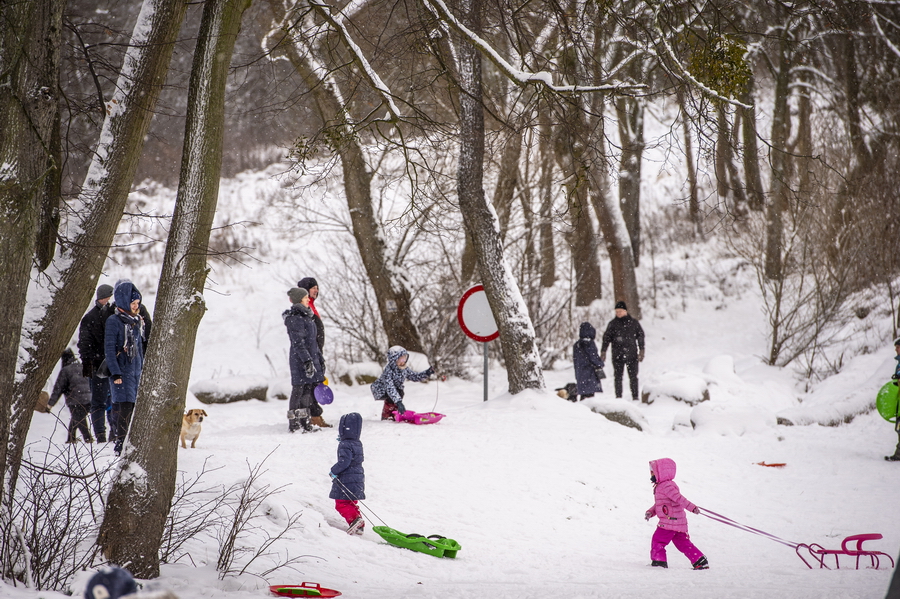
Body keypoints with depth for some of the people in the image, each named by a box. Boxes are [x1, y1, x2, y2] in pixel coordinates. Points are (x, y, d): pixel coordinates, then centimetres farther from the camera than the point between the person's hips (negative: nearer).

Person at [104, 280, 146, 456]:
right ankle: (120, 445, -11)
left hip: (136, 370, 7)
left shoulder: (137, 321, 14)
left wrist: (142, 369, 20)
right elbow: (109, 349, -10)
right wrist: (115, 373, -15)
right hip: (121, 371, -7)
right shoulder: (114, 321, -8)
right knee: (124, 406, -12)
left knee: (132, 406, 4)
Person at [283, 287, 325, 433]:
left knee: (308, 390, 9)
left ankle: (305, 423, 15)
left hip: (311, 359, 9)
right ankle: (294, 424, -2)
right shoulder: (295, 318, -12)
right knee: (299, 390, -6)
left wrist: (319, 359, 23)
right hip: (300, 360, -9)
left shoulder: (306, 316, 18)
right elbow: (298, 342, -19)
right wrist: (307, 360, -24)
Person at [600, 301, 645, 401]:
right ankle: (618, 397, 3)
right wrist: (603, 352, -1)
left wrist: (641, 351, 1)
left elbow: (640, 336, 9)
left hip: (632, 354, 0)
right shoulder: (613, 324, 6)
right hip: (617, 354, 0)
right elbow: (606, 338, 6)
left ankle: (635, 397, 5)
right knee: (618, 376, -1)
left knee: (633, 376, 0)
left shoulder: (634, 323, 6)